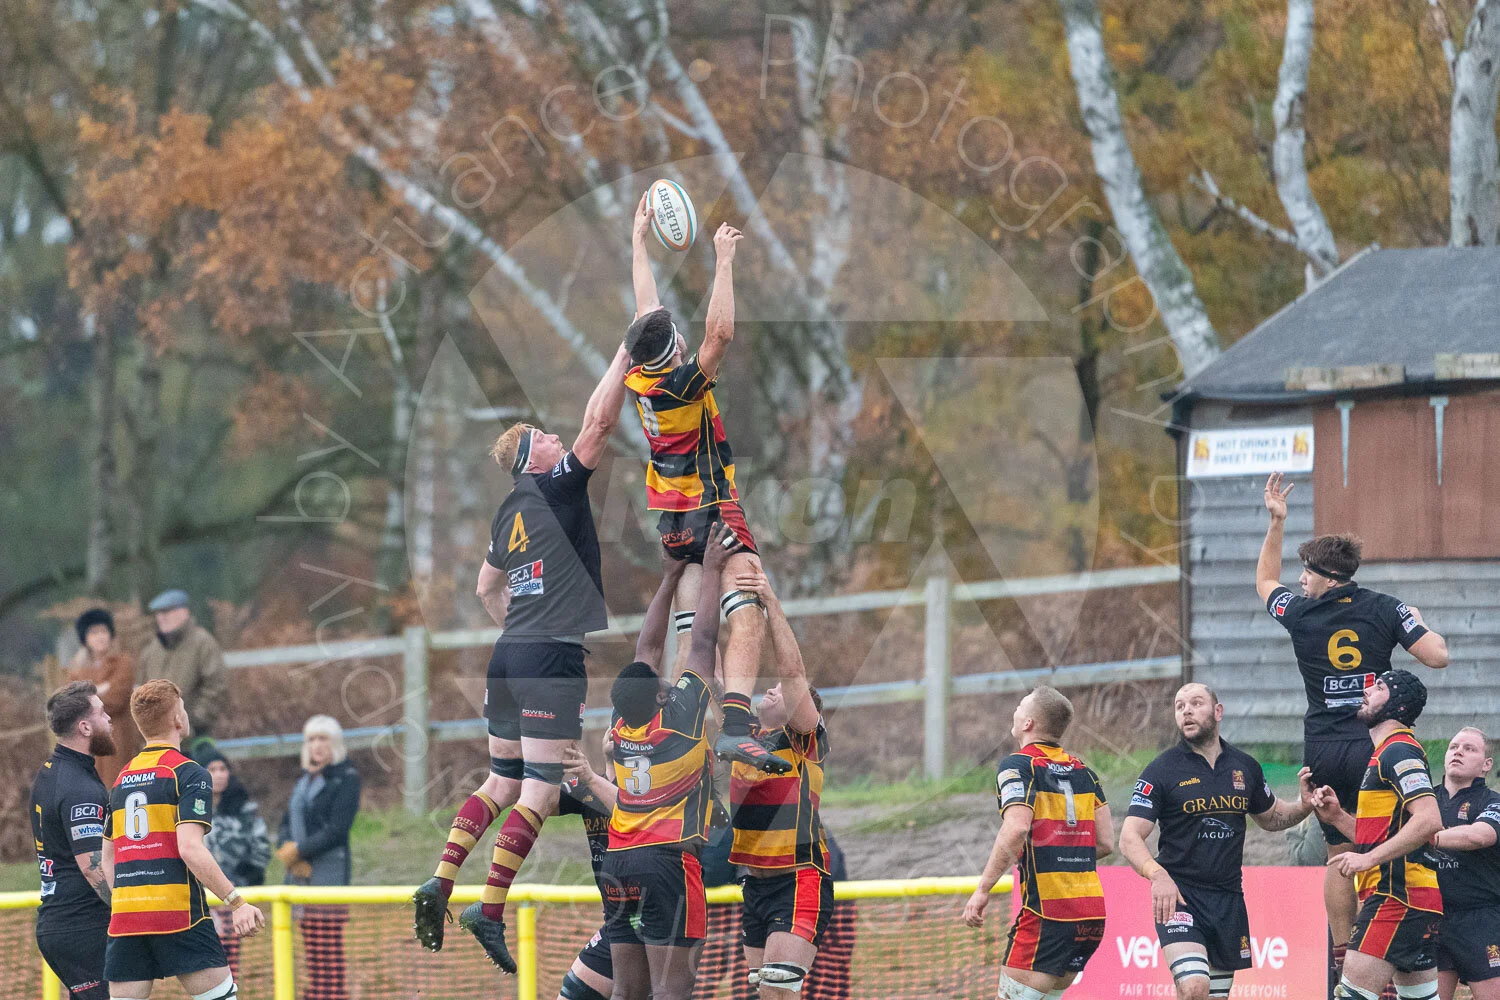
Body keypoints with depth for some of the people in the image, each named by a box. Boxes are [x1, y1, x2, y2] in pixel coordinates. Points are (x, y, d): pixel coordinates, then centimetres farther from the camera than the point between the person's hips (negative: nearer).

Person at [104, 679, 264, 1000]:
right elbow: (190, 848, -17)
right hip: (179, 914, -6)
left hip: (123, 915, 6)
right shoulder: (188, 774, -5)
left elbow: (106, 857, 19)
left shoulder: (122, 778, 16)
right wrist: (237, 902, -16)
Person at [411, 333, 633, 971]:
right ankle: (490, 909, -14)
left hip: (510, 655, 8)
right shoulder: (556, 487, -6)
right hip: (554, 660, -8)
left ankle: (441, 881, -1)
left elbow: (488, 588, 28)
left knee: (502, 782, 14)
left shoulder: (510, 512, 16)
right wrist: (626, 351, -8)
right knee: (541, 789, -7)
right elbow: (600, 421, -13)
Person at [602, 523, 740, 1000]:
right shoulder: (680, 719, -9)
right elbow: (702, 642, -3)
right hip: (668, 858, -7)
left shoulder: (621, 725, 6)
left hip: (619, 861, 7)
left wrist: (671, 577, 24)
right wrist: (710, 573, 6)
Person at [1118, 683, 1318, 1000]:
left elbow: (1270, 818, 24)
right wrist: (1157, 875, -29)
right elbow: (1130, 838, -10)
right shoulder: (1161, 771, -5)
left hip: (1229, 900, 5)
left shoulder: (1246, 767, 8)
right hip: (1179, 896, -5)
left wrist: (1303, 805, 2)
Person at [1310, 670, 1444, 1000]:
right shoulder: (1385, 753, 23)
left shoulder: (1398, 750, -9)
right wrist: (1336, 817, 12)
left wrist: (1368, 859, -22)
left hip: (1397, 896, -11)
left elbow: (1428, 820, -22)